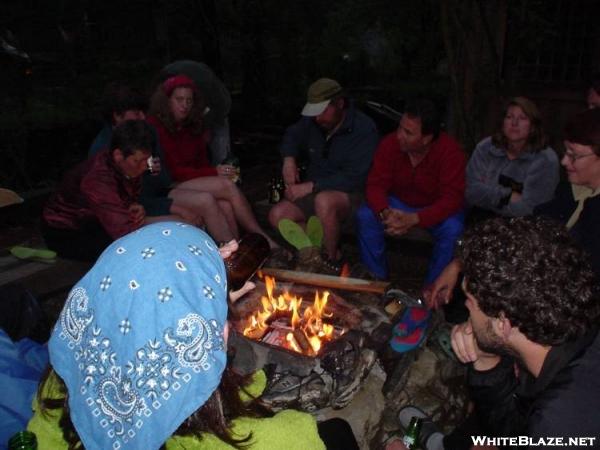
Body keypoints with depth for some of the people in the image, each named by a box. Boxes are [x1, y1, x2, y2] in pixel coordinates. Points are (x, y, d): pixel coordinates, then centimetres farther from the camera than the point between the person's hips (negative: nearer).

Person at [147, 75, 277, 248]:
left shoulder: (193, 126, 16)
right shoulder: (155, 126, -6)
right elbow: (173, 170, -12)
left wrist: (216, 171, -8)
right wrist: (214, 172, -20)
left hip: (195, 182, 6)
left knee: (225, 205, -28)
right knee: (227, 186, -25)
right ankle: (264, 240, -18)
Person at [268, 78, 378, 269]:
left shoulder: (364, 129, -18)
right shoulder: (312, 121, 0)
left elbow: (353, 177, -24)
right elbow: (292, 135, 22)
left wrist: (311, 186, -27)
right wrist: (289, 159, 0)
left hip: (350, 194, -6)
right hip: (315, 192, 6)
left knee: (324, 201, -39)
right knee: (277, 216, -15)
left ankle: (333, 260, -15)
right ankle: (324, 250, -5)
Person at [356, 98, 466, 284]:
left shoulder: (450, 151, -26)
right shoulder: (390, 144, -18)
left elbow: (452, 199, -30)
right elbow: (376, 185, -17)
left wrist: (414, 219, -44)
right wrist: (385, 213, -39)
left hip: (435, 209, -2)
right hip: (398, 204, 2)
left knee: (453, 229, -32)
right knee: (365, 216, -23)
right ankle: (377, 279, -4)